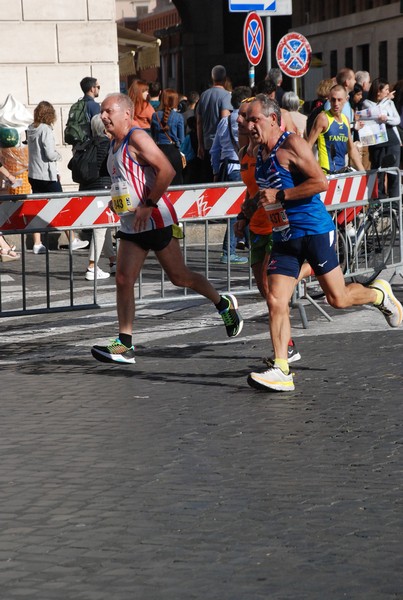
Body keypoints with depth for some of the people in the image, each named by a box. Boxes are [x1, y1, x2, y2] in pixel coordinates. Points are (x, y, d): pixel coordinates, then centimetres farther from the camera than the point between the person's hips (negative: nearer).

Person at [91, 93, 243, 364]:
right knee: (123, 279, -3)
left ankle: (224, 304, 27)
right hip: (131, 225, 9)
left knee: (179, 276, 3)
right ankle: (125, 345, -5)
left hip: (156, 220, -9)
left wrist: (148, 205, -23)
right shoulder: (115, 145, 14)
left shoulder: (137, 138, -15)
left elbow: (167, 170, -25)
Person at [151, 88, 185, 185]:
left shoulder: (155, 116, -2)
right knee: (175, 181, 4)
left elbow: (153, 135, 8)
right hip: (173, 151, -2)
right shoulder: (178, 117, -7)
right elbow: (181, 139, -1)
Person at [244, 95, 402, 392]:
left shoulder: (292, 145, -15)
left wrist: (279, 196, -21)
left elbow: (321, 182, -22)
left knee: (338, 298, 1)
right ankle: (281, 370, -7)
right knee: (276, 302, -6)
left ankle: (379, 294, 31)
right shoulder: (260, 152, 12)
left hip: (314, 231, -7)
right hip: (284, 236, 7)